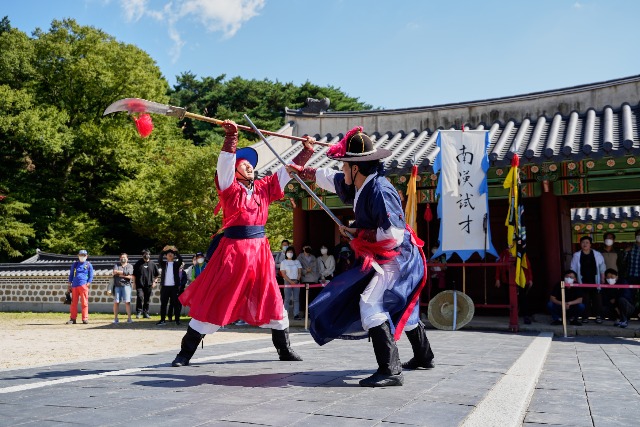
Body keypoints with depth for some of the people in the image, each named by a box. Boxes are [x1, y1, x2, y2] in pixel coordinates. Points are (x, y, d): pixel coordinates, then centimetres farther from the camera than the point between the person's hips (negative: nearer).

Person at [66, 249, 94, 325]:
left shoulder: (89, 265, 10)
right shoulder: (74, 264, 17)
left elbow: (91, 276, 7)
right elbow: (71, 275, 18)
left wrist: (87, 285, -5)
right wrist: (69, 285, 10)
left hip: (83, 285, -3)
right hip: (74, 285, 3)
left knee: (84, 303, -5)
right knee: (73, 302, 3)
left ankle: (85, 318, -2)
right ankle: (73, 318, 8)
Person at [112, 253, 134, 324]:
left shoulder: (130, 266, 10)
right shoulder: (116, 265, 15)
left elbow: (131, 276, -7)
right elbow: (114, 272, -6)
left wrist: (119, 273, -4)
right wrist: (125, 274, -8)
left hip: (126, 285, -2)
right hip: (117, 286, 2)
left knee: (127, 302, -7)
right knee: (116, 302, 0)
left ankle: (129, 318, -5)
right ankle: (115, 318, 6)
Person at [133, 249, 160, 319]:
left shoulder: (152, 264, 7)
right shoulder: (138, 263, 3)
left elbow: (157, 274, 15)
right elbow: (134, 274, 6)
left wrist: (155, 282, 7)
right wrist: (134, 282, 3)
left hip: (149, 285, 2)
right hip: (139, 284, -2)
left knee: (147, 300, 7)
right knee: (140, 297, -14)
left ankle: (146, 313, 16)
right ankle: (138, 313, -4)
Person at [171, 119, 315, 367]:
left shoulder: (264, 187, 11)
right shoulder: (229, 188, -2)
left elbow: (288, 170, 17)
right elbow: (225, 163, -17)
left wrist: (307, 151, 17)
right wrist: (231, 136, -27)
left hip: (260, 250, 5)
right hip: (233, 249, -5)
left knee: (271, 301, 12)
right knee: (215, 302, 0)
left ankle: (284, 350, 26)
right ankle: (186, 352, 12)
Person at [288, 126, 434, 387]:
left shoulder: (379, 191, -27)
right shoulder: (359, 184, 2)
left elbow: (393, 234, -32)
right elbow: (328, 178, 20)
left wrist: (358, 232, -19)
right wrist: (300, 171, 28)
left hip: (397, 259, -11)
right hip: (384, 259, 11)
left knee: (370, 303, -21)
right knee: (400, 307, 23)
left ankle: (390, 370, -21)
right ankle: (423, 357, 42)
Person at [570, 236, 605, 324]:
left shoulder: (597, 255, 2)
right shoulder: (576, 255, 1)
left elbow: (602, 268, 6)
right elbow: (573, 269, 4)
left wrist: (603, 279, 3)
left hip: (595, 281, 0)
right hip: (583, 281, 0)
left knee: (597, 299, 0)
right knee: (585, 300, 1)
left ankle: (598, 316, 10)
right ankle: (585, 316, 9)